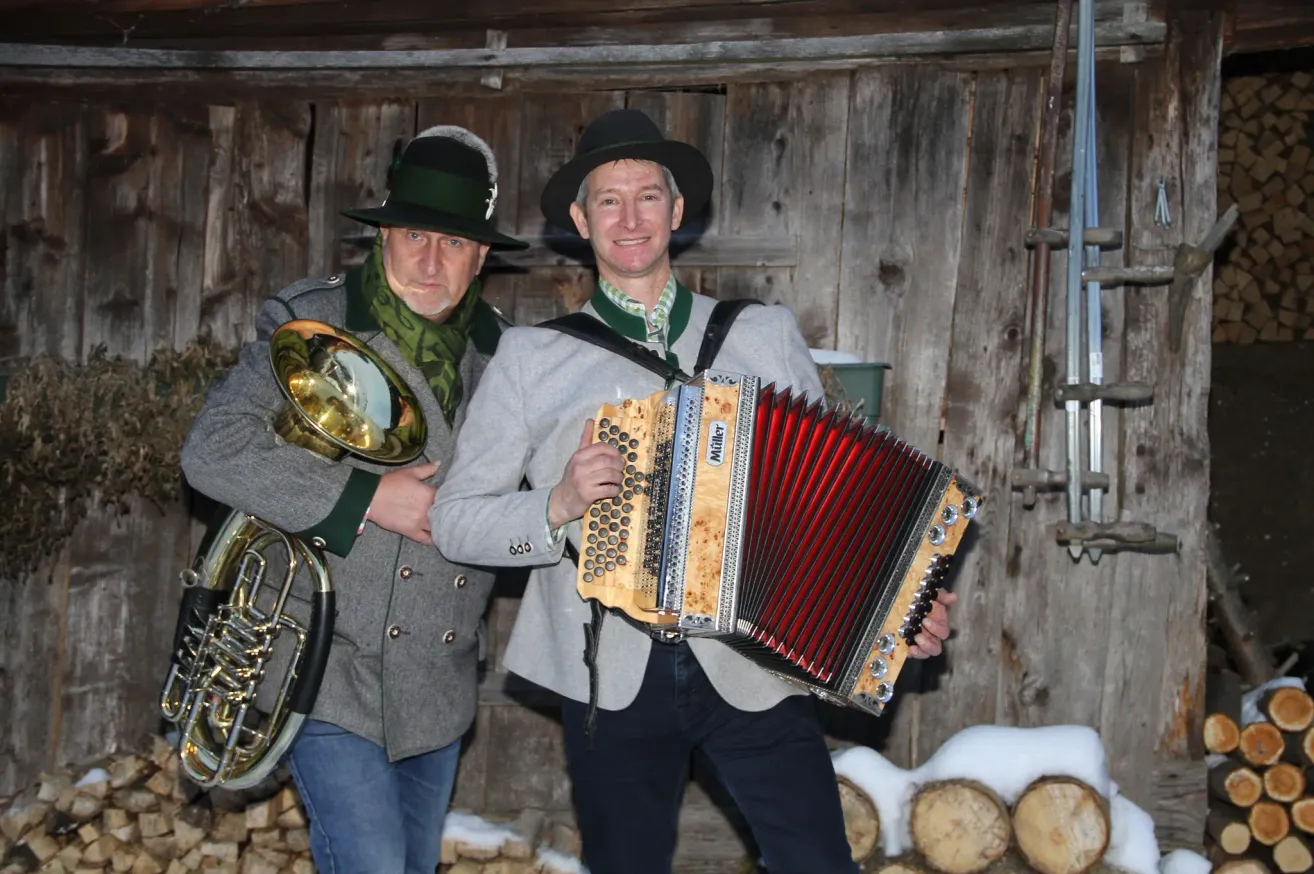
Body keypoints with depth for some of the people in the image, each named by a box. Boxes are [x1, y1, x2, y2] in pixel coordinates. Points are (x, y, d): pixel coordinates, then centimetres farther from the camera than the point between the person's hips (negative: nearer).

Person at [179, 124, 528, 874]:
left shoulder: (498, 351, 6)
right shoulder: (312, 324, -7)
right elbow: (212, 452, -17)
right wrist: (365, 498, -19)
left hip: (441, 689, 5)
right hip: (334, 672, -5)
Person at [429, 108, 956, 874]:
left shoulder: (767, 336, 9)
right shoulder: (532, 357, 4)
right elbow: (454, 519, 2)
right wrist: (558, 507, -15)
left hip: (753, 668, 0)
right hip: (612, 679, 0)